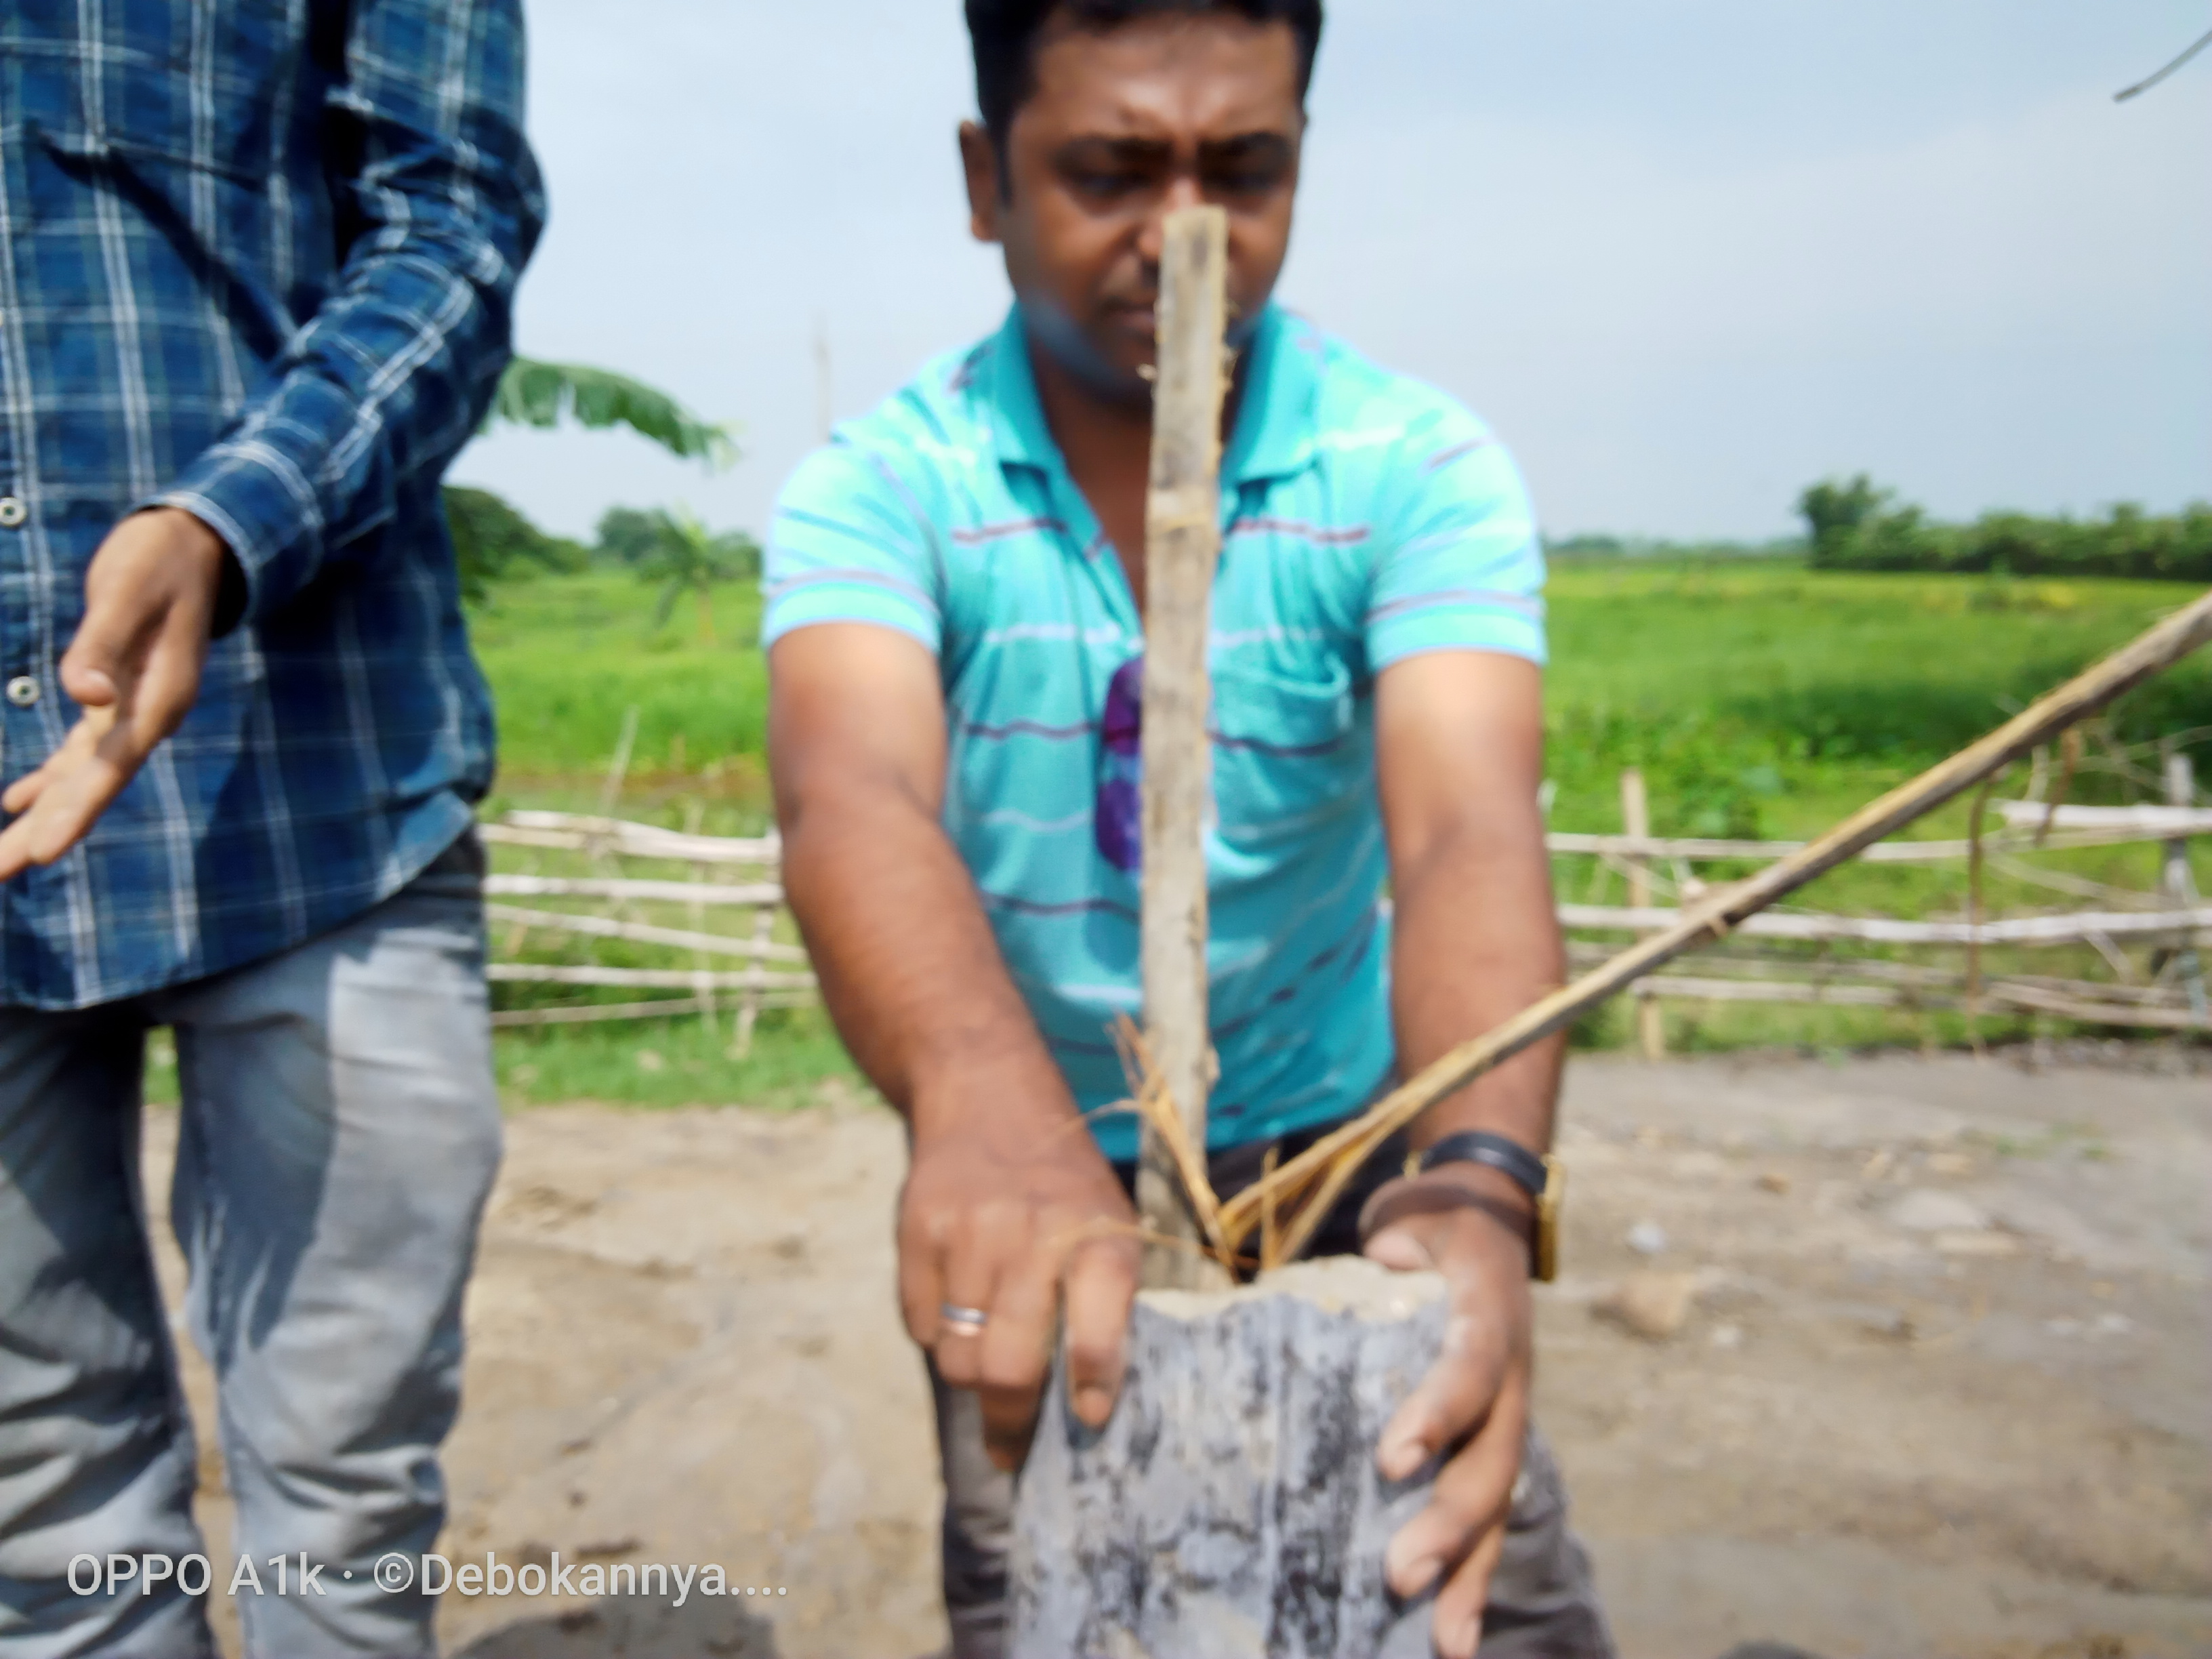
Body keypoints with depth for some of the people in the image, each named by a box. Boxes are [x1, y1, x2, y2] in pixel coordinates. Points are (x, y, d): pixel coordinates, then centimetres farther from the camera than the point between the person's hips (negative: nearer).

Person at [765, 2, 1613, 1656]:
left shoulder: (1421, 467, -16)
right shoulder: (879, 486, -17)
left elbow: (1468, 836, -30)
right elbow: (857, 801, -35)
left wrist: (1478, 1183, -49)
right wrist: (984, 1101, -56)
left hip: (1341, 1145, 1)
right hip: (1028, 1172, 0)